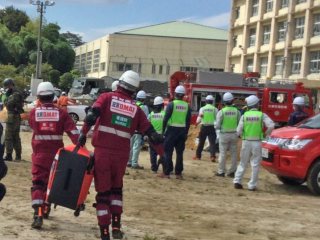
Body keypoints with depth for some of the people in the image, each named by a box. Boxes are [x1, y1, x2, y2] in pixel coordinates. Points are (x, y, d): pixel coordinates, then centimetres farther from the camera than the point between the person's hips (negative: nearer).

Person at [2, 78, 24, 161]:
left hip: (12, 118, -11)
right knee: (16, 137, 14)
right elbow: (7, 104, 22)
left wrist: (7, 95, -13)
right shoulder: (16, 94, 16)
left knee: (8, 137, -7)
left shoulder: (15, 95, -16)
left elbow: (7, 104, -21)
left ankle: (9, 155, -8)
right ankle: (18, 155, 19)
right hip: (17, 117, 11)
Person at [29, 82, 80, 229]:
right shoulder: (61, 113, -6)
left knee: (38, 183, -3)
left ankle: (38, 215, -21)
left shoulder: (33, 112, -5)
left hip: (39, 153, -1)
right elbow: (73, 132, -13)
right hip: (56, 154, 1)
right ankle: (45, 209, 36)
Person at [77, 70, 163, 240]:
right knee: (116, 189, 24)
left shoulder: (107, 97, 2)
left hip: (102, 151, -2)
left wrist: (83, 134, -7)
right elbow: (152, 134, 7)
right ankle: (116, 226, 13)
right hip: (122, 154, 2)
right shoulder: (136, 109, 9)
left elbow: (92, 115, -15)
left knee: (103, 192, 8)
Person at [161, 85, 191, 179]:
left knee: (168, 152, 2)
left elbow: (166, 118, -10)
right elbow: (188, 121, 5)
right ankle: (178, 173, 10)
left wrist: (163, 130, -2)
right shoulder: (187, 106, 4)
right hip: (182, 131, 4)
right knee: (179, 152, 8)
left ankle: (166, 172, 2)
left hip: (172, 130, -4)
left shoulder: (171, 104, -7)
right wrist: (186, 133, 12)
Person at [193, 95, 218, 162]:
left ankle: (198, 156, 18)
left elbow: (199, 119, 2)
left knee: (201, 142, 12)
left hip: (204, 127, 1)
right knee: (212, 142, -1)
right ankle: (212, 156, -14)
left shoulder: (202, 109, 1)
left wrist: (197, 123, 20)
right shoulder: (215, 109, -1)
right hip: (212, 127, -1)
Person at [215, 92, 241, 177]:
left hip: (224, 134, -2)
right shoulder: (237, 111, -3)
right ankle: (232, 171, 13)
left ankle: (221, 171, 8)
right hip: (234, 134, 2)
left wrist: (217, 126, 12)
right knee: (234, 153, 9)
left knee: (222, 153, 4)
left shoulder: (221, 112, -11)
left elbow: (217, 126, -10)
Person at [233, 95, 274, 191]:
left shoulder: (244, 115, -1)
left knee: (243, 163, 15)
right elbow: (271, 125, -14)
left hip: (246, 141, 2)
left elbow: (239, 131, -3)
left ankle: (237, 181, 10)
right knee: (255, 164, 5)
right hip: (257, 142, -2)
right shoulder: (262, 115, -4)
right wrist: (266, 134, 2)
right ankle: (252, 185, 5)